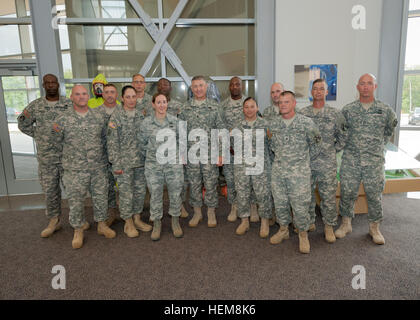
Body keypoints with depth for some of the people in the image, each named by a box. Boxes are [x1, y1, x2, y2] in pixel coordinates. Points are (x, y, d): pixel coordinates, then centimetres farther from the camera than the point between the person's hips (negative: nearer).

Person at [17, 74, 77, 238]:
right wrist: (38, 135, 5)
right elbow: (22, 124, 16)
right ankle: (54, 221, 25)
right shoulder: (35, 105, 6)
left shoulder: (69, 104, -1)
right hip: (45, 158, 3)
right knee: (50, 190, 11)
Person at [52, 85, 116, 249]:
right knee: (76, 200, 6)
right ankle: (78, 231, 23)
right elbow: (57, 143, 6)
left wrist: (104, 158, 7)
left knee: (101, 197, 12)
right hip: (75, 169, -2)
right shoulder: (62, 119, -2)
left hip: (99, 167, 2)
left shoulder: (99, 116, 4)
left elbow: (105, 137, 12)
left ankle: (102, 225, 30)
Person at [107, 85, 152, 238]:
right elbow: (112, 142, -10)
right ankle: (128, 223, 19)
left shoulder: (140, 114, 7)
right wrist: (116, 164, -13)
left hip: (141, 161, 5)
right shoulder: (116, 116, -8)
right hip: (124, 162, -5)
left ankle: (137, 218, 29)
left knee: (140, 191, 12)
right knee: (126, 193, 3)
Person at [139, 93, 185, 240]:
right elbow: (143, 143, 8)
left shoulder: (175, 121, 1)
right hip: (153, 165, 0)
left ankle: (175, 221, 27)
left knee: (175, 193, 8)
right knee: (155, 195, 7)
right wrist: (149, 156, 8)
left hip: (174, 163, 1)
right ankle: (157, 223, 24)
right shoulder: (146, 122, -1)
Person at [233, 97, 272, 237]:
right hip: (241, 166, 2)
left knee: (263, 194, 1)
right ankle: (244, 221, 24)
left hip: (261, 165, -2)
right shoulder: (239, 126, 7)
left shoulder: (264, 124, 1)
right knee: (242, 194, 8)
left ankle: (265, 222, 19)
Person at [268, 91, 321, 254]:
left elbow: (315, 144, 5)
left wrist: (305, 160, 10)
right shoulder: (272, 123, 4)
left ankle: (303, 234, 21)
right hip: (278, 170, 4)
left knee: (300, 205, 0)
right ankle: (283, 229, 33)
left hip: (299, 172, -3)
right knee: (280, 202, 13)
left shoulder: (306, 122, -6)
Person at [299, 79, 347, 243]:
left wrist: (334, 150, 4)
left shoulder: (335, 114, 1)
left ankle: (329, 226, 20)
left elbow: (342, 137, 9)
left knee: (329, 196, 3)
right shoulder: (302, 113, 4)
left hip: (328, 163, -1)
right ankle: (309, 222, 29)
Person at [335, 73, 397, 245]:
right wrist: (352, 144, 11)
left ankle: (374, 227, 25)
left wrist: (378, 145, 13)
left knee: (374, 195, 7)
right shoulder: (347, 109, 2)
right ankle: (346, 223, 24)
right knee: (347, 192, 6)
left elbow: (390, 130, 18)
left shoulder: (385, 110, 2)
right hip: (350, 160, 1)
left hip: (374, 160, 0)